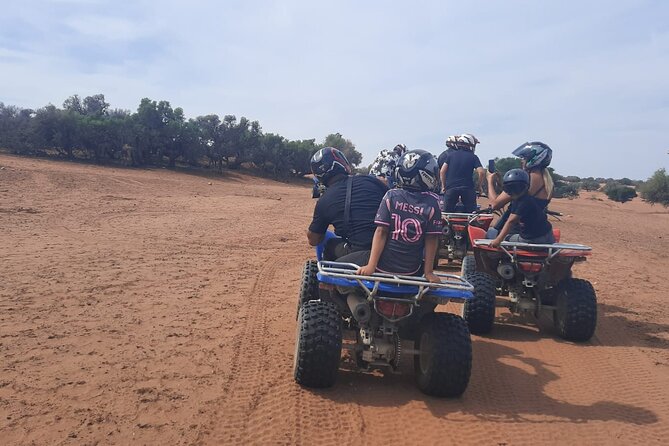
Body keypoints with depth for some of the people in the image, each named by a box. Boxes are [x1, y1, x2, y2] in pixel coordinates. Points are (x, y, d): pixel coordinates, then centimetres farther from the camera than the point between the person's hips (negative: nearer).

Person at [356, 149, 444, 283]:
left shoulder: (391, 196, -8)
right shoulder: (432, 203, -9)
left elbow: (381, 232, -10)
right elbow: (431, 241, -7)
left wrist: (371, 265, -10)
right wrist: (428, 272, 0)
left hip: (383, 267, 0)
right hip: (411, 271, 0)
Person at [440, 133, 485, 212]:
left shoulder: (450, 154, 8)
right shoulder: (473, 157, 4)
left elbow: (442, 171, 0)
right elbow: (481, 172, -9)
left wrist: (443, 186, 8)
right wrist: (479, 186, 5)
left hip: (451, 187, 1)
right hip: (467, 188, -1)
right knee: (472, 213, 8)